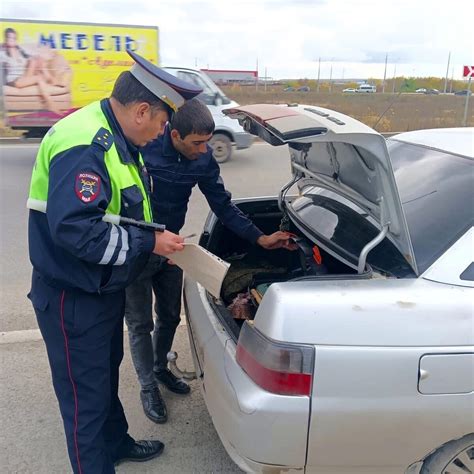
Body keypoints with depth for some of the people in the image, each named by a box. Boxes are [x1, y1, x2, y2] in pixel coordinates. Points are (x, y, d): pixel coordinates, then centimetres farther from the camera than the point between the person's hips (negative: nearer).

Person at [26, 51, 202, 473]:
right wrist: (148, 243, -26)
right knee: (87, 393, 7)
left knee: (107, 372, 27)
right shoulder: (84, 146, -28)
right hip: (73, 298, -10)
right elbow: (74, 230, -35)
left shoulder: (115, 137, 5)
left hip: (104, 287, 10)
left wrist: (157, 239, 4)